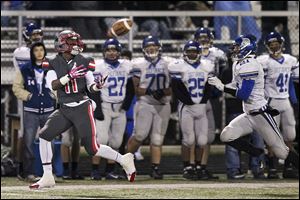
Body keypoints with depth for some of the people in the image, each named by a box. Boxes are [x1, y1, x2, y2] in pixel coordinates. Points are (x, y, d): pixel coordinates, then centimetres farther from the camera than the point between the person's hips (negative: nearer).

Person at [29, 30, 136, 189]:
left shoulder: (83, 62, 0)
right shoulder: (53, 64, 2)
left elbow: (91, 86, 4)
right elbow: (52, 85, -12)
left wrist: (97, 86, -19)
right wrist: (69, 76, -25)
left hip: (82, 107, -3)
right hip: (64, 110, 3)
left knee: (92, 148, -7)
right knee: (44, 135, -9)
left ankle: (123, 160, 14)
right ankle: (47, 178, 0)